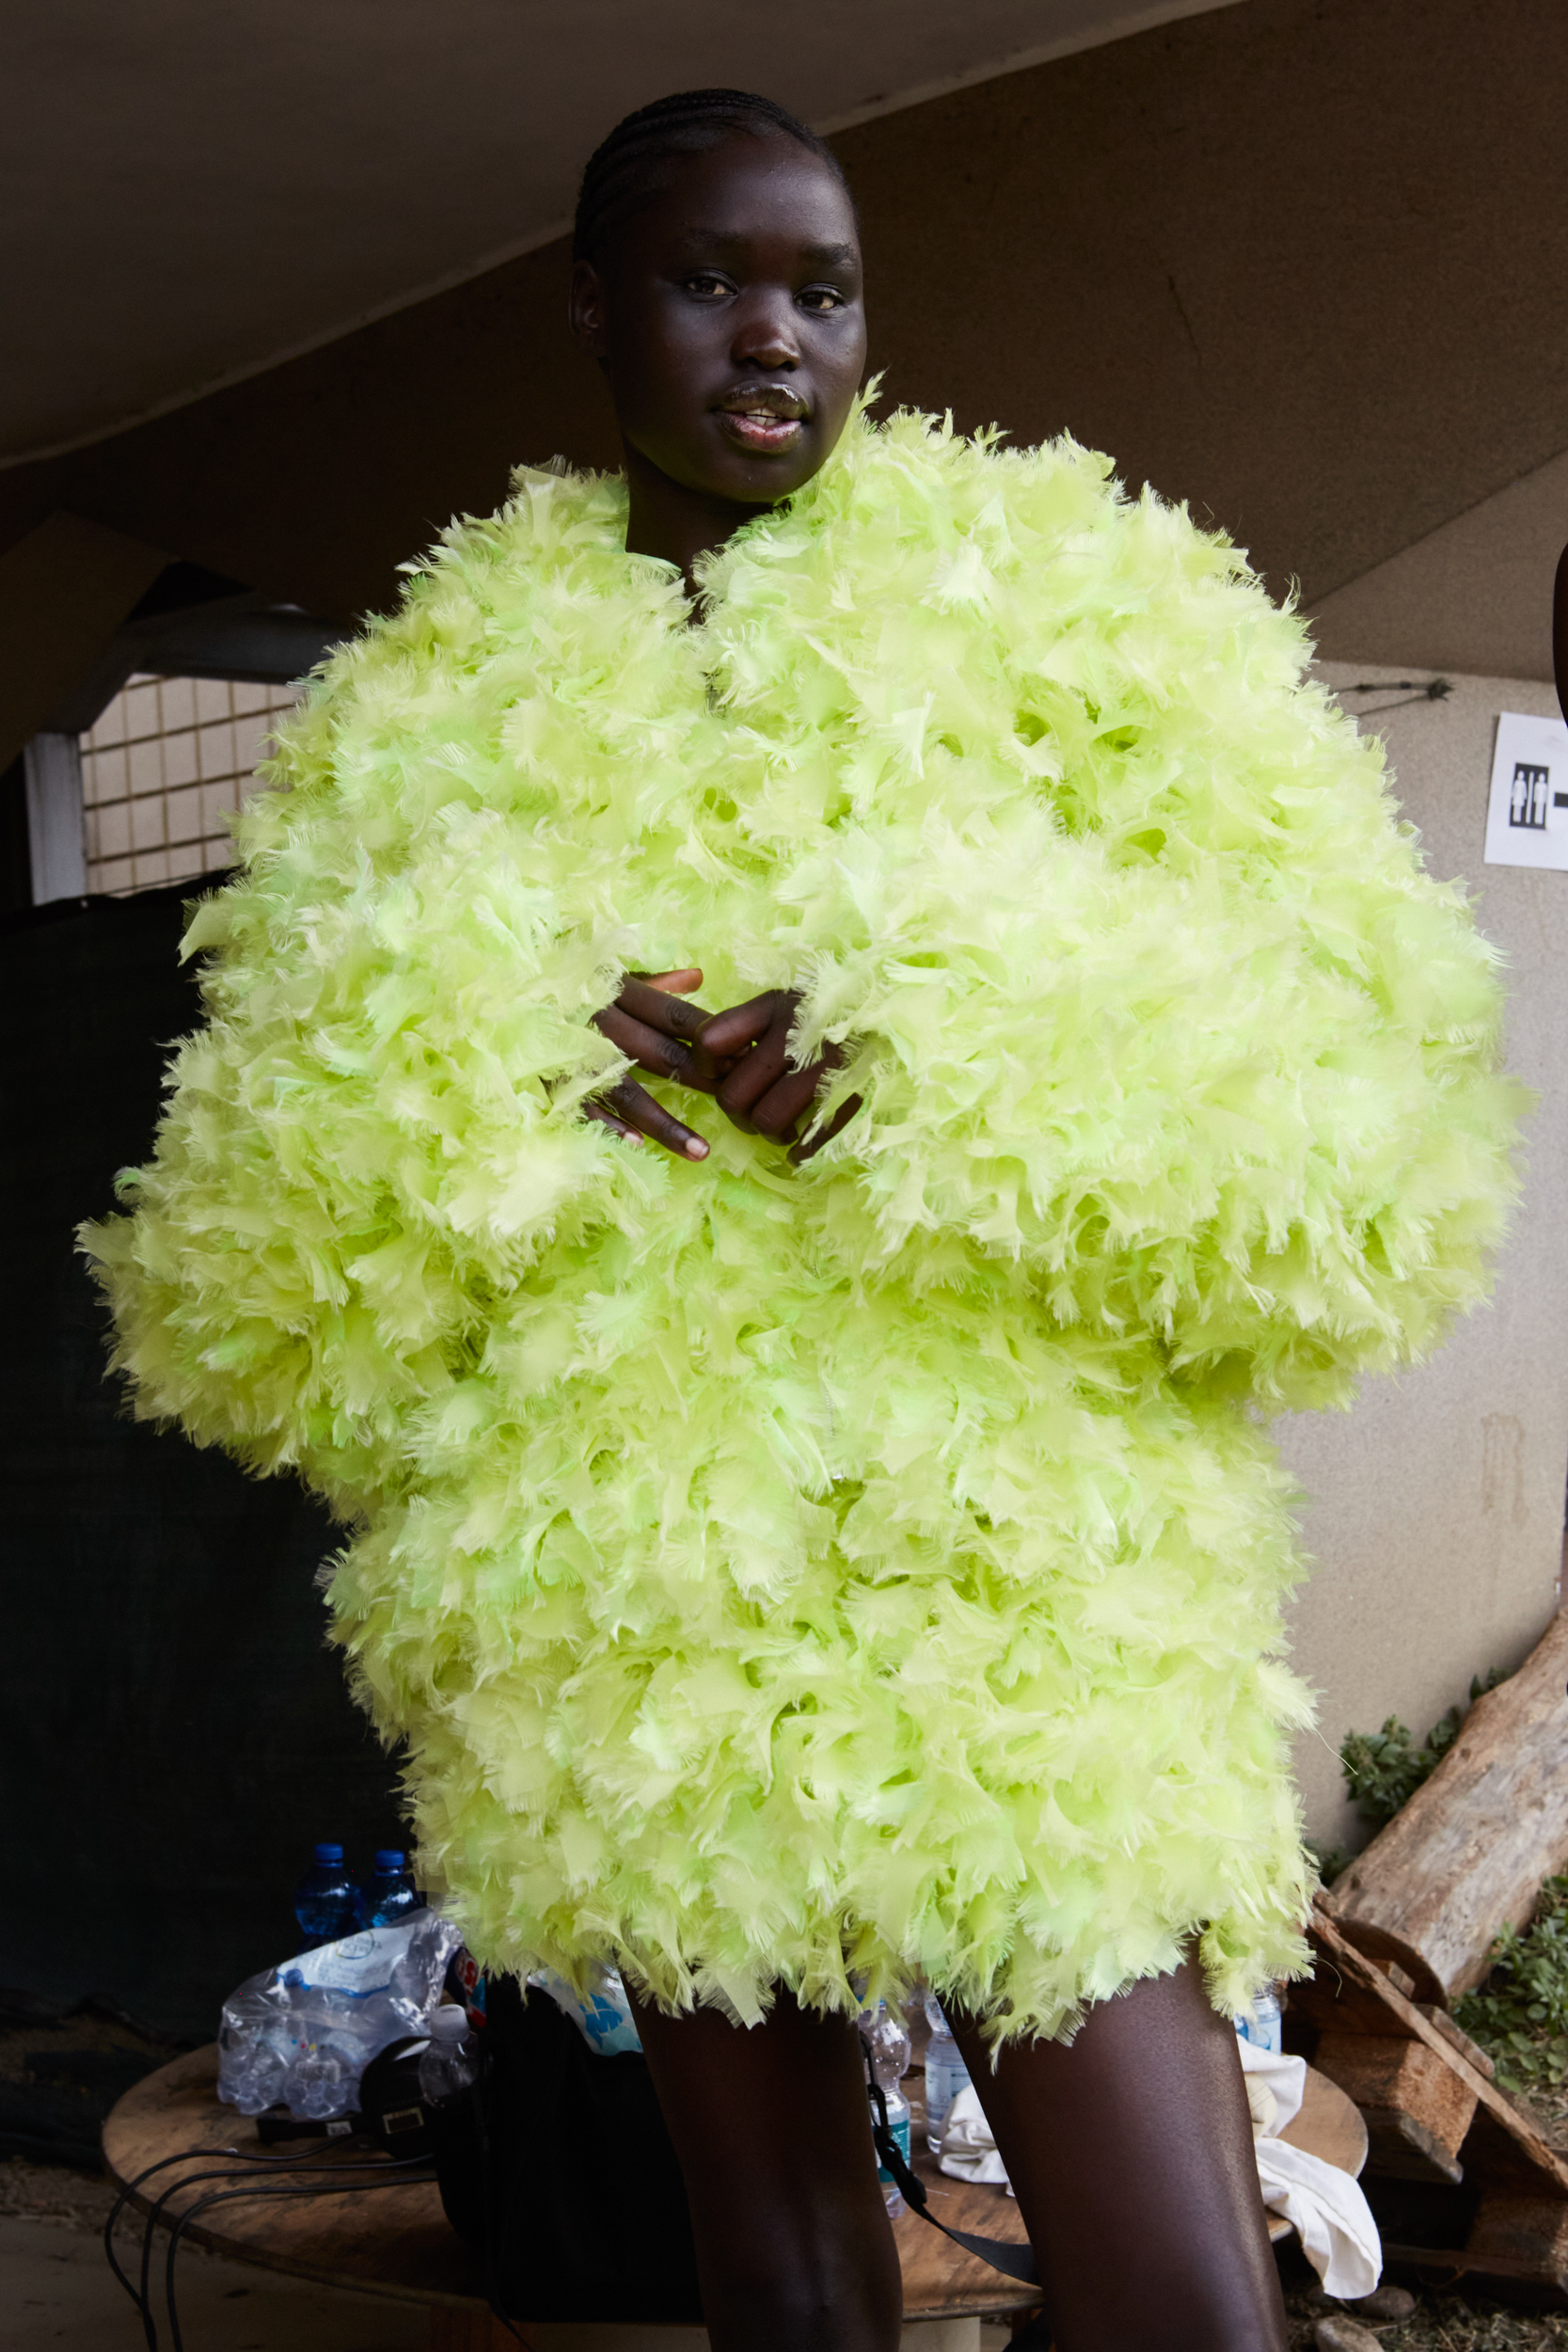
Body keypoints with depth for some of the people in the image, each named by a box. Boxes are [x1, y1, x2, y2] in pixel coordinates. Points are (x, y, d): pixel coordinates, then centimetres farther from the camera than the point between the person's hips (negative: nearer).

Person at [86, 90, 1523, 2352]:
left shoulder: (1057, 598, 6)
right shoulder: (430, 712, 10)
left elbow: (1354, 1066, -2)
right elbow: (268, 1247, 9)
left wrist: (955, 1076, -16)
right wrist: (497, 1085, -11)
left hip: (1021, 1582, -2)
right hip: (629, 1608, 2)